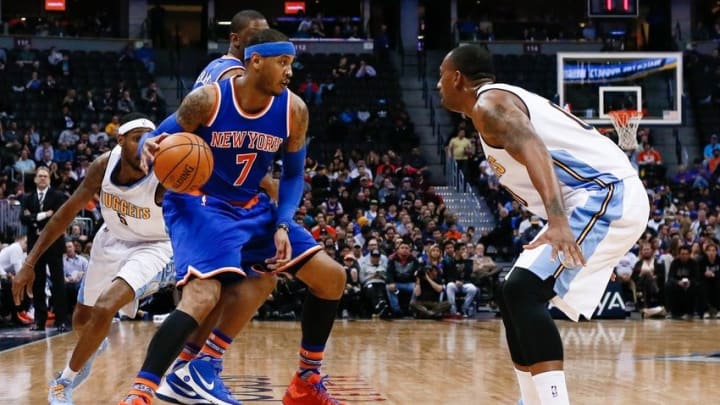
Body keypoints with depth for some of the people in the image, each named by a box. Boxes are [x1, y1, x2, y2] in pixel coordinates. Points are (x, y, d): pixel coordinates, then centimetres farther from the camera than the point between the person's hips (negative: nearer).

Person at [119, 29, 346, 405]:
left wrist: (282, 225, -9)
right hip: (199, 203, -6)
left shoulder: (293, 110, -7)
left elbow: (293, 175, 5)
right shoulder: (207, 99, -19)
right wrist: (149, 147, -33)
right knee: (203, 294, -30)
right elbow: (157, 139, -9)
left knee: (332, 277, 2)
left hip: (252, 207, 6)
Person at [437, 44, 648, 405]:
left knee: (522, 292, -21)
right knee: (516, 297, 15)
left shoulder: (489, 103, -8)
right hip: (602, 198, 10)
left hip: (606, 195, -10)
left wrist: (556, 220, -41)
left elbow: (533, 150, -27)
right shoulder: (504, 101, 24)